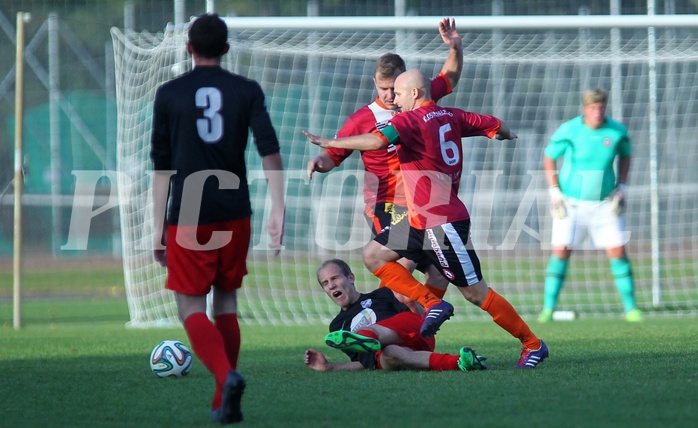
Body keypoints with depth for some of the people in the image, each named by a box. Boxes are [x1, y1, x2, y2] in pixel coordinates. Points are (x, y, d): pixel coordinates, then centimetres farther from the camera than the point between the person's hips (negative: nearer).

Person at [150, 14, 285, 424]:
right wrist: (278, 209, -9)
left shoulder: (169, 95, 3)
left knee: (192, 309, 0)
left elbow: (162, 167, 4)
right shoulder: (247, 91, 5)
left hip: (188, 217, -2)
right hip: (235, 214, 2)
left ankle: (226, 375, -26)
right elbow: (270, 150, -7)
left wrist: (159, 227, 8)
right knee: (226, 303, 14)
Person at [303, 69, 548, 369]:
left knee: (475, 293, -5)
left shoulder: (411, 120, -15)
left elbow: (376, 141, -31)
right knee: (373, 255, 8)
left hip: (442, 223, -10)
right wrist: (505, 134, 40)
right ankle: (432, 304, 3)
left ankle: (532, 344, 4)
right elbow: (494, 125, 16)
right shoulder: (451, 116, 9)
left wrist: (329, 142, -21)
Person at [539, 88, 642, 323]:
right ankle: (548, 309, -2)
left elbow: (625, 155, 14)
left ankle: (631, 308, 6)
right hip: (571, 203, -2)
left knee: (618, 252, -2)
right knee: (561, 252, -8)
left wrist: (621, 186, 3)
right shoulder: (569, 131, -12)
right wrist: (554, 192, -5)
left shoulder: (617, 131, -7)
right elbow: (549, 158, 2)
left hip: (605, 204, 2)